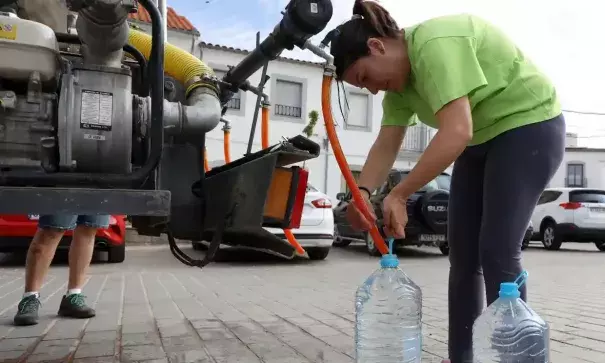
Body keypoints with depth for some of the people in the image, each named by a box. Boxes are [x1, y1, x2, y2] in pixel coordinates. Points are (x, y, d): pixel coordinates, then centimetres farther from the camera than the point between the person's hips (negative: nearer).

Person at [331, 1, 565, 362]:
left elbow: (456, 132, -38)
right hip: (480, 141, 9)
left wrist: (399, 195, -37)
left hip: (529, 125, -8)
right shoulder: (398, 76, 0)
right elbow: (385, 146, -7)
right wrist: (362, 192, -24)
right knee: (463, 251, 4)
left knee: (497, 251, -14)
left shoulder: (435, 45, -28)